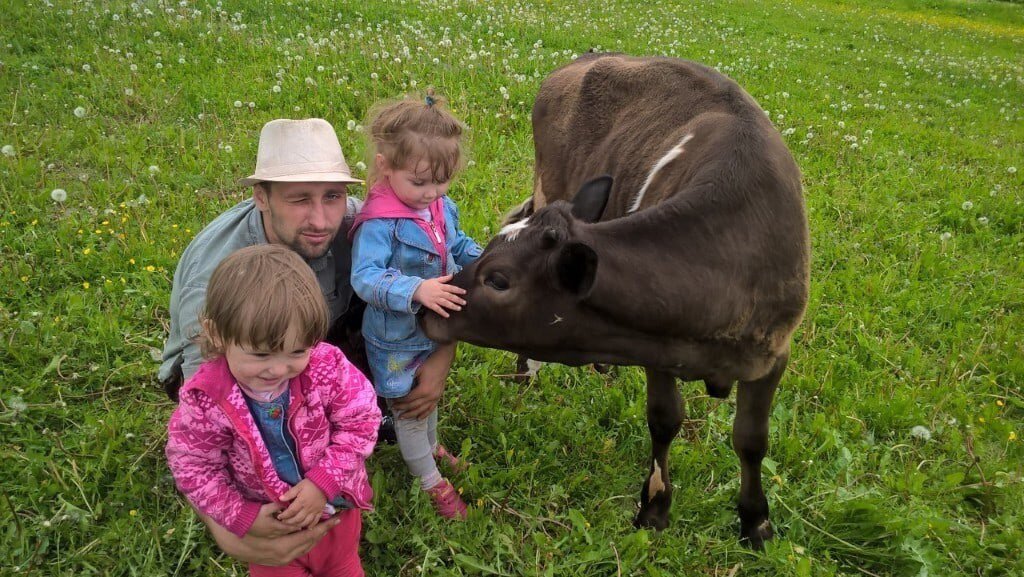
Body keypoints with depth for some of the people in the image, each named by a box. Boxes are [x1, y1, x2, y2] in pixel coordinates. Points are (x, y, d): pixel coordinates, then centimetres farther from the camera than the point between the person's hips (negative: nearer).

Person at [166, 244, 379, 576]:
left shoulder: (327, 367, -28)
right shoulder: (205, 401, -28)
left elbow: (360, 423, -18)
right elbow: (192, 467, -15)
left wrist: (324, 483, -26)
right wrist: (242, 518, -18)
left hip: (333, 505, 2)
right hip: (269, 522, -1)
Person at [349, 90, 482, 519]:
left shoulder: (442, 207, -6)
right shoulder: (378, 224, -30)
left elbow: (458, 245, 10)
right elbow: (365, 277, -36)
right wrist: (416, 290, -48)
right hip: (397, 342, -7)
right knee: (409, 410, 15)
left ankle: (431, 447, 59)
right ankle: (431, 480, 37)